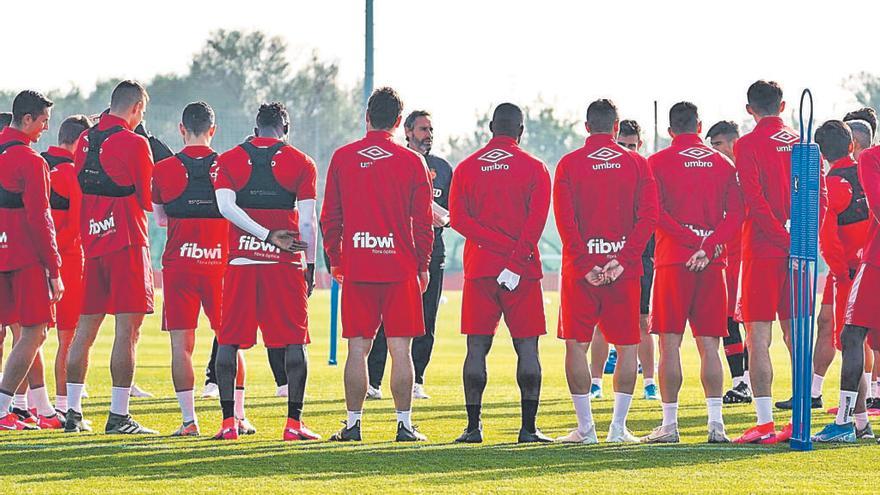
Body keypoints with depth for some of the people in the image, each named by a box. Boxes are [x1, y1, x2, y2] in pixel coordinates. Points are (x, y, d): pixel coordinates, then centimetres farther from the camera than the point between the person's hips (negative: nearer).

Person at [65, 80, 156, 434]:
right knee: (128, 331, -5)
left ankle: (72, 413, 11)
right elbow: (148, 200, -4)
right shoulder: (134, 144, -11)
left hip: (92, 242, 7)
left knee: (85, 329, 10)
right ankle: (119, 416, -8)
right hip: (127, 243, -7)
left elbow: (81, 190, 14)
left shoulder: (85, 141, 9)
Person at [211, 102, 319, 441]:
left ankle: (228, 421, 2)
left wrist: (267, 235, -9)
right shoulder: (300, 163, 3)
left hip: (241, 261, 1)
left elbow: (226, 207, -7)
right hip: (286, 262, -1)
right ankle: (294, 422, 0)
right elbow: (307, 221, 0)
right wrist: (310, 265, 6)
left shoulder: (228, 161, 7)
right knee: (294, 341, 3)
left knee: (229, 340, 6)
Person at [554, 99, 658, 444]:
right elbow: (649, 216, -5)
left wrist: (585, 265, -8)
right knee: (627, 345, 8)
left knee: (576, 345, 5)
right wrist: (622, 259, -8)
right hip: (624, 269, 1)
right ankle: (618, 427, 2)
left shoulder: (569, 164, 1)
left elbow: (564, 220, -7)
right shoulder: (636, 163, 4)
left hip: (580, 270, -1)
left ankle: (585, 428, 1)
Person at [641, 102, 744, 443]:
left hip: (673, 261, -3)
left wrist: (693, 241, -9)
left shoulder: (658, 163, 1)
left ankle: (669, 424, -4)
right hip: (712, 264, 3)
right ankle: (716, 424, 0)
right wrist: (708, 246, -8)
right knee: (709, 345, 5)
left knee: (670, 342, -1)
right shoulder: (722, 164, 10)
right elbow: (736, 214, 0)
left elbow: (655, 213, -9)